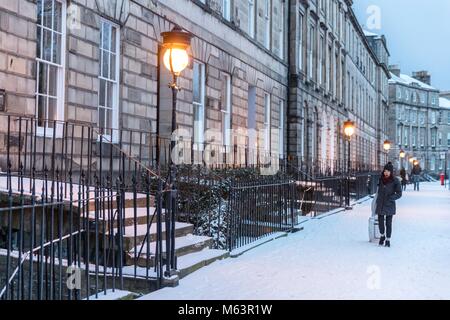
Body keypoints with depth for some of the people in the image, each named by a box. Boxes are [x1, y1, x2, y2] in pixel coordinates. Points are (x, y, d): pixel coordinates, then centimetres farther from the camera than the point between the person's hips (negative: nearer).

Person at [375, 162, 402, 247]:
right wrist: (377, 201, 14)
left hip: (389, 205, -3)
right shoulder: (381, 179, 3)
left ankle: (388, 240, 17)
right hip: (380, 205, 3)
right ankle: (382, 236, 32)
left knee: (388, 223, 2)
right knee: (380, 222, 7)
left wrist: (390, 198, -15)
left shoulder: (395, 181, -9)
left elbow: (399, 194, -5)